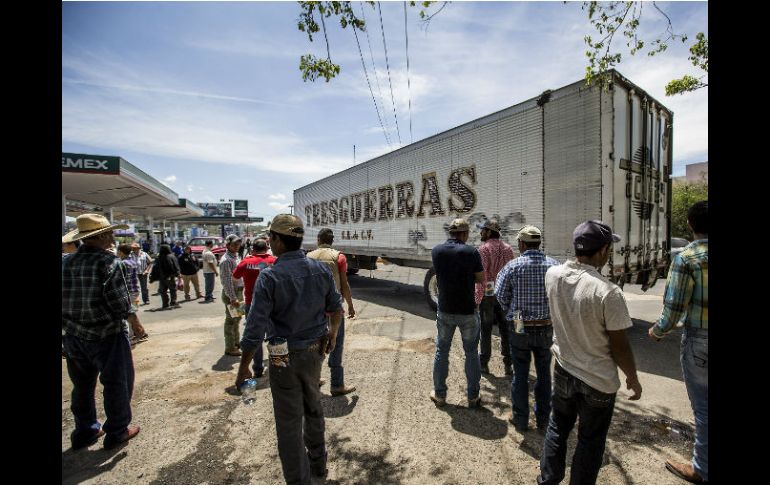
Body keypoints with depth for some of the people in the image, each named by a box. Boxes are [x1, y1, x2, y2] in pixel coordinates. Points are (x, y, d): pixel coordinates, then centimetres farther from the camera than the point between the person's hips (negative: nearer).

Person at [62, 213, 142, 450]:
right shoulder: (109, 262, -20)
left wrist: (71, 323, 19)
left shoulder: (65, 262, 0)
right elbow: (118, 301, -22)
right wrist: (132, 316, -5)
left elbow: (65, 299, 6)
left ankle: (85, 431, 36)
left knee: (82, 385, 22)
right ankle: (117, 431, 23)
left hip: (74, 335, 7)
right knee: (117, 383, 10)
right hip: (107, 335, -6)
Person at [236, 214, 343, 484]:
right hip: (315, 350, 5)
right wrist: (332, 333, 23)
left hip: (284, 357, -5)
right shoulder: (321, 270, -5)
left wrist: (244, 367, -7)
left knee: (289, 421, 12)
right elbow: (336, 307, 6)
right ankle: (317, 462, 46)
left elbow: (255, 328, -19)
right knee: (313, 407, 26)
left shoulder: (270, 276, -19)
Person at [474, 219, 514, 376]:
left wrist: (477, 298, -13)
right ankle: (508, 364, 20)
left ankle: (484, 364, 17)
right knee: (505, 329, 13)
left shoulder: (484, 248, -12)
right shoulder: (508, 248, 5)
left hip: (487, 294, -5)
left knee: (486, 330, 7)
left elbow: (481, 276, -17)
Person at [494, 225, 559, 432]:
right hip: (547, 328, 2)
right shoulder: (554, 265, -7)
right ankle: (543, 419, 32)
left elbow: (500, 294, -8)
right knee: (544, 374, 19)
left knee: (520, 375, 13)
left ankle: (520, 419, 26)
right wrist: (549, 311, 9)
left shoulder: (513, 266, -13)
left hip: (520, 328, -2)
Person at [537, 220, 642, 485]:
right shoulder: (608, 292, -27)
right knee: (590, 442, 18)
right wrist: (633, 379, -1)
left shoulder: (552, 275, -12)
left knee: (557, 429, 24)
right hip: (599, 380, -4)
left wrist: (581, 255, 6)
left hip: (563, 370, 5)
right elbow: (619, 346, -16)